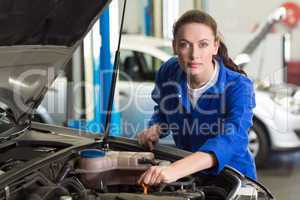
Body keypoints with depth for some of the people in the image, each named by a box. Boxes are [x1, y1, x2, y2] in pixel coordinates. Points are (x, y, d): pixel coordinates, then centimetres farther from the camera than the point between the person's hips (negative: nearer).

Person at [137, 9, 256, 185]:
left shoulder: (238, 87, -18)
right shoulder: (168, 73, -4)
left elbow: (232, 140, -36)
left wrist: (174, 170, -50)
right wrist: (155, 129, -6)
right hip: (190, 178, 3)